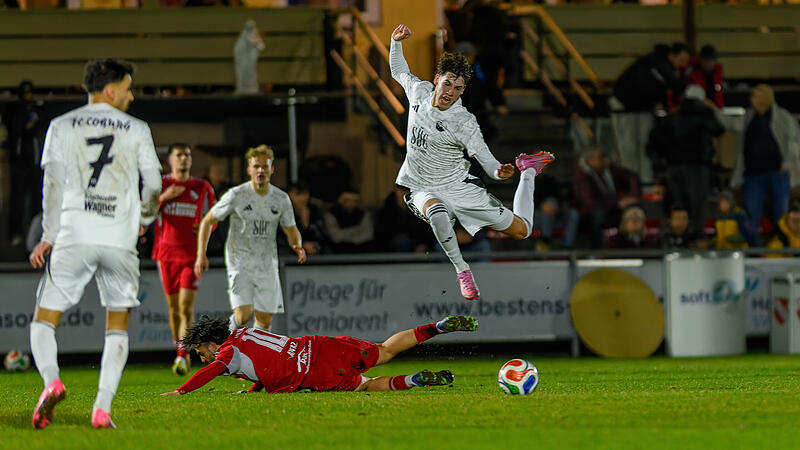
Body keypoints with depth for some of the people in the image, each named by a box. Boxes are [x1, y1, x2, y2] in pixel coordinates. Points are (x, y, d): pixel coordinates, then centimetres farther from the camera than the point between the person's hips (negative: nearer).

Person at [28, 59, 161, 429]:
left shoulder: (61, 126, 8)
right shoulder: (137, 130, 8)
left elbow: (54, 183, 1)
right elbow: (153, 185, 7)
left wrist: (48, 237, 5)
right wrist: (145, 217, 27)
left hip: (74, 236, 0)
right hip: (121, 240, 0)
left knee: (44, 320, 6)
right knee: (117, 326, 11)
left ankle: (51, 380, -22)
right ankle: (102, 408, -4)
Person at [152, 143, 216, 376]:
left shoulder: (202, 188, 7)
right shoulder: (159, 185, 6)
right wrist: (163, 198, -14)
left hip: (192, 253, -1)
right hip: (166, 251, 1)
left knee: (186, 306, -13)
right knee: (173, 305, 8)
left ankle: (183, 356, -16)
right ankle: (179, 351, 24)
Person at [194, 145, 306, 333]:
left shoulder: (281, 199, 2)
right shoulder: (236, 195, -8)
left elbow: (291, 229, 14)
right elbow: (207, 221, 0)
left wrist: (298, 246, -10)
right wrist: (201, 254, -9)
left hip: (267, 266, 4)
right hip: (240, 264, -4)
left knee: (265, 321, 3)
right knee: (243, 316, -18)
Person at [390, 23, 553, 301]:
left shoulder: (463, 122, -19)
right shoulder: (419, 91, -5)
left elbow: (487, 161, -19)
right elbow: (398, 71, 17)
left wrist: (499, 172, -41)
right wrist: (396, 42, 3)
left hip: (458, 187, -2)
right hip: (423, 191, 2)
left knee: (521, 230, 5)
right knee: (438, 214, -40)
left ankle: (527, 170, 34)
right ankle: (462, 272, -19)